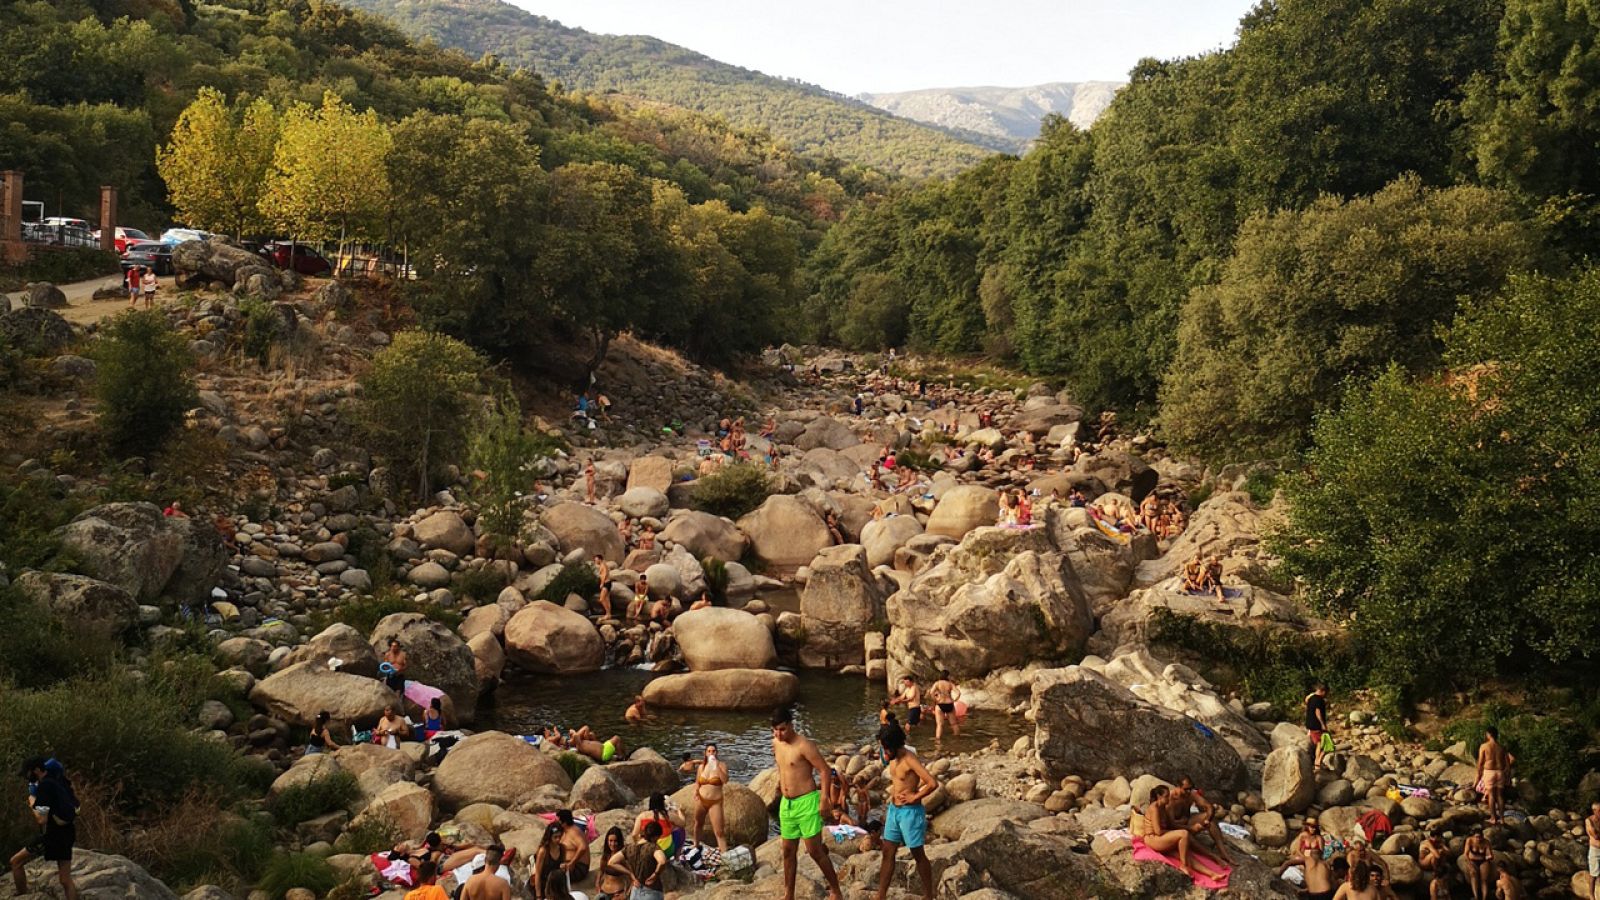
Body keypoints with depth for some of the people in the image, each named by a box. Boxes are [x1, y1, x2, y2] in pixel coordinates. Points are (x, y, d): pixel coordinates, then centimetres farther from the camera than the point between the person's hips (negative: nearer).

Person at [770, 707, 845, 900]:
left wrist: (824, 801, -21)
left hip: (806, 803, -7)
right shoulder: (776, 743, 5)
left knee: (815, 851, -5)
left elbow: (825, 771, -18)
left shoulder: (804, 745, -18)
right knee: (788, 851, 13)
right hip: (786, 804, 7)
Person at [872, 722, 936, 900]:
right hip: (893, 810, 8)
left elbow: (932, 783, -29)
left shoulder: (910, 760, -21)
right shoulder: (893, 759, 5)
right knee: (888, 853, 10)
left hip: (910, 812, -8)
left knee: (918, 855, 5)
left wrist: (914, 797, -18)